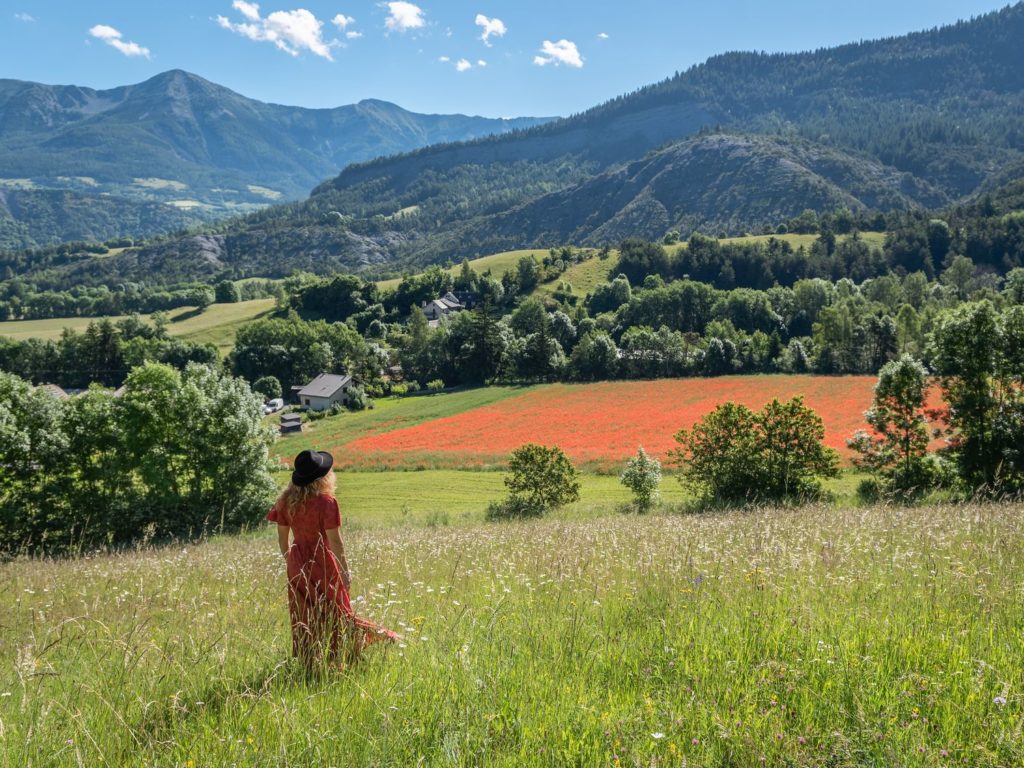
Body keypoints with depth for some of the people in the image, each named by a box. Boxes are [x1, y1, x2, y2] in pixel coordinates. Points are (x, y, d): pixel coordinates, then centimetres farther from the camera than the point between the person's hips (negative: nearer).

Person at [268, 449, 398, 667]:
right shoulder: (326, 501, -18)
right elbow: (334, 540, -16)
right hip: (322, 564, -5)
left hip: (297, 566, 5)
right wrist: (345, 570, -6)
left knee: (303, 617, 14)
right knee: (333, 613, 9)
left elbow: (282, 537, 6)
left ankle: (308, 662, 22)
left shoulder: (287, 501, -2)